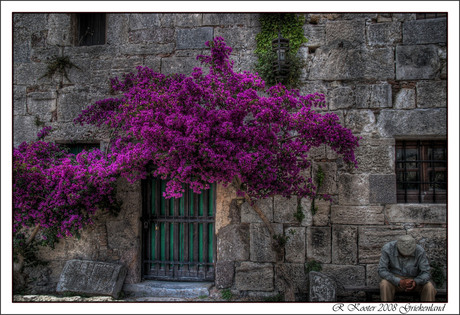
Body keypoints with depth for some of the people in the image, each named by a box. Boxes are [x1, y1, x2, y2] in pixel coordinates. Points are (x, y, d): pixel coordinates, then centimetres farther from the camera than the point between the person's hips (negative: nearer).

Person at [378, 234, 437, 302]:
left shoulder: (420, 251, -21)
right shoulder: (387, 249, -23)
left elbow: (426, 273, -16)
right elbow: (382, 270, -22)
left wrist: (415, 282, -37)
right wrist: (399, 282, -35)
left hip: (414, 279, 1)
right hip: (396, 279, -1)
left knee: (429, 287, -26)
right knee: (384, 284, -32)